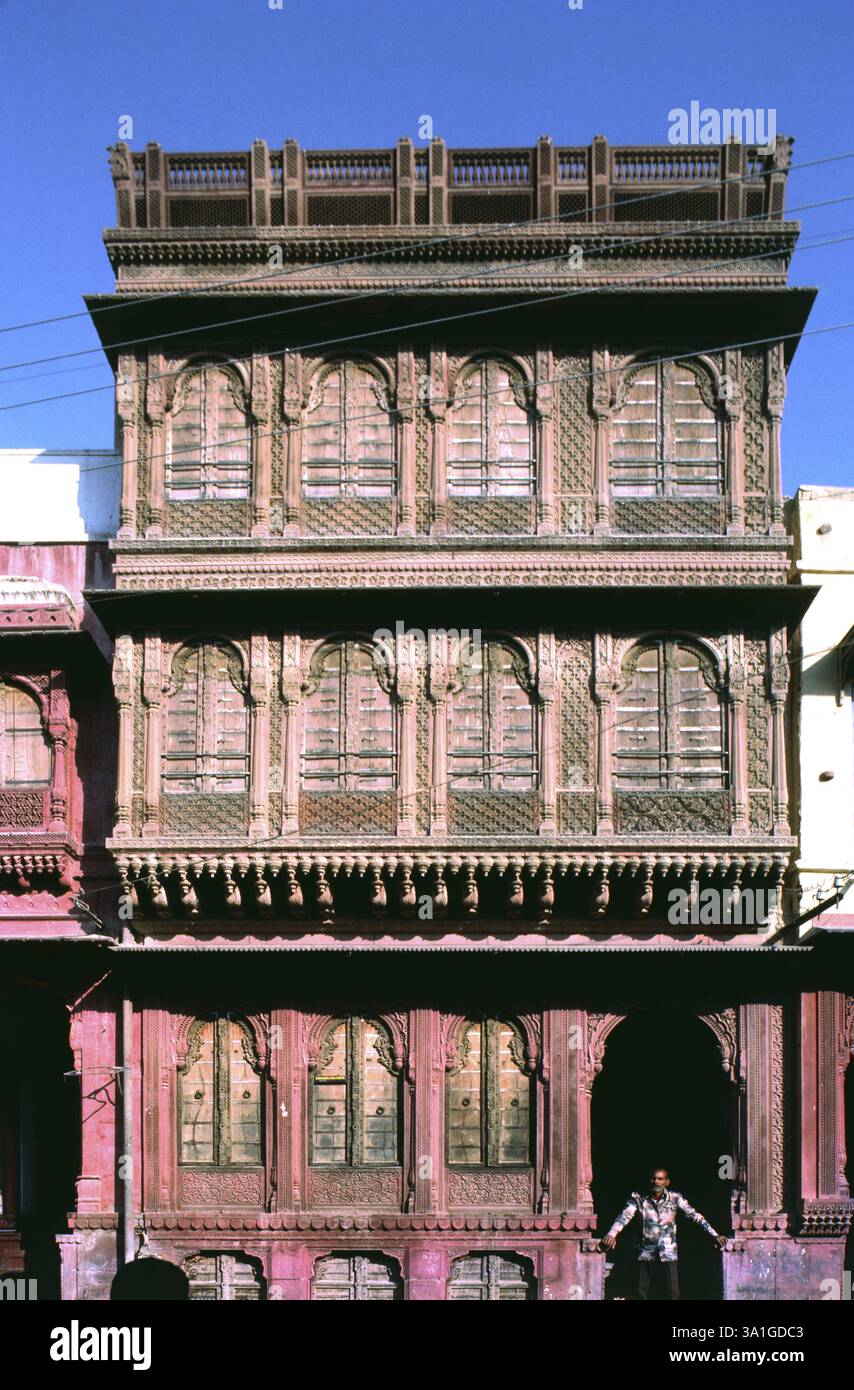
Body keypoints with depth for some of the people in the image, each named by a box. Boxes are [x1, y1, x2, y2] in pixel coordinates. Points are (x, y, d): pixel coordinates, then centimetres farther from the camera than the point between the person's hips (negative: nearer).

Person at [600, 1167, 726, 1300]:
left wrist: (714, 1235, -17)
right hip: (646, 1252, 1)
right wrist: (612, 1234, -34)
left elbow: (694, 1215, -8)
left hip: (668, 1252, -1)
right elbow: (625, 1216, -16)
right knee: (642, 1291, 4)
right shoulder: (638, 1198, -4)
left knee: (673, 1292, -4)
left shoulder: (675, 1198, -3)